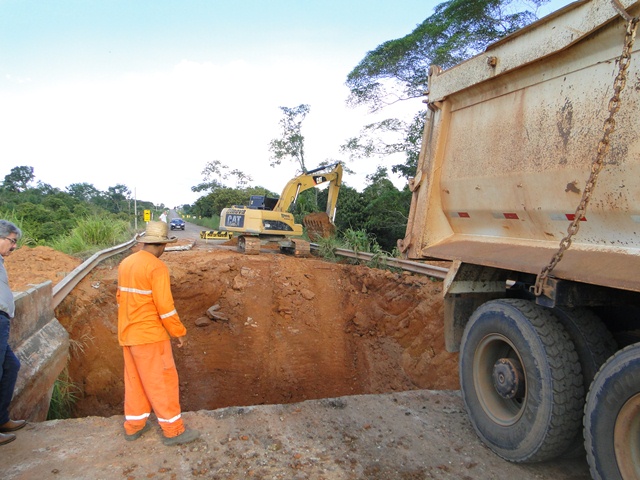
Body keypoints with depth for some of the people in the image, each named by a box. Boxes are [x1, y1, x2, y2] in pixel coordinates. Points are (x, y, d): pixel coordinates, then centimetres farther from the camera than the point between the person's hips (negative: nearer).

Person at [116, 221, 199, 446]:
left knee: (134, 379, 19)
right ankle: (173, 431, 12)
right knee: (163, 381, 2)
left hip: (128, 334, 8)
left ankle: (133, 425, 31)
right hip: (150, 334, -8)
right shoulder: (157, 267, -20)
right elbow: (165, 306, -21)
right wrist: (179, 332, -10)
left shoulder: (126, 263, 6)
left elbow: (122, 298, 14)